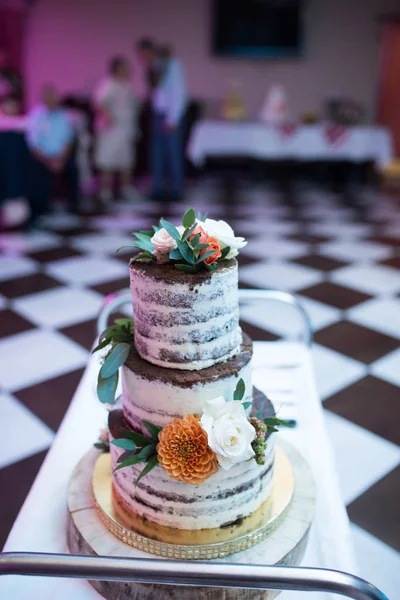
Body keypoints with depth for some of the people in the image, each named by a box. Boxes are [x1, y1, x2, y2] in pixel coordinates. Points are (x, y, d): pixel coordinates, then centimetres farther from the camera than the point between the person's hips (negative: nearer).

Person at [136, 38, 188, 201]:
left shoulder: (172, 65, -11)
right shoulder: (152, 68, 7)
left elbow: (179, 93, -12)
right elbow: (153, 93, 11)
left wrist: (172, 120, -13)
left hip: (171, 116, -6)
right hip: (157, 115, 7)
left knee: (173, 153, -2)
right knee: (156, 153, 6)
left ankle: (176, 191, 7)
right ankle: (159, 190, 15)